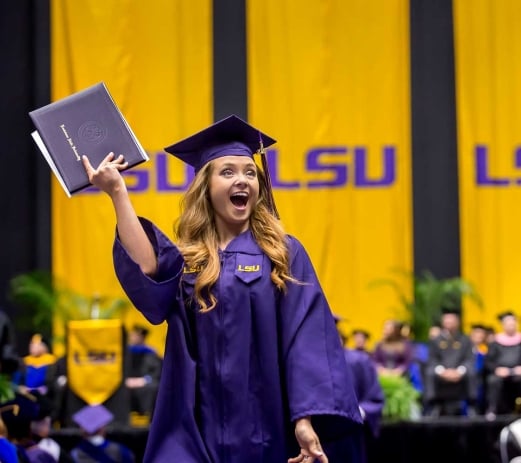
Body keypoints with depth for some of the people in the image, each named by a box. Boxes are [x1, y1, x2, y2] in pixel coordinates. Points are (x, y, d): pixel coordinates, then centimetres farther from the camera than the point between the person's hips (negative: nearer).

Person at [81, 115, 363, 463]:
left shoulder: (284, 255, 4)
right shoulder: (186, 259, 10)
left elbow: (306, 339, -6)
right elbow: (145, 268, -14)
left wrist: (306, 419, -18)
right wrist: (118, 192, -18)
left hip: (265, 433, -1)